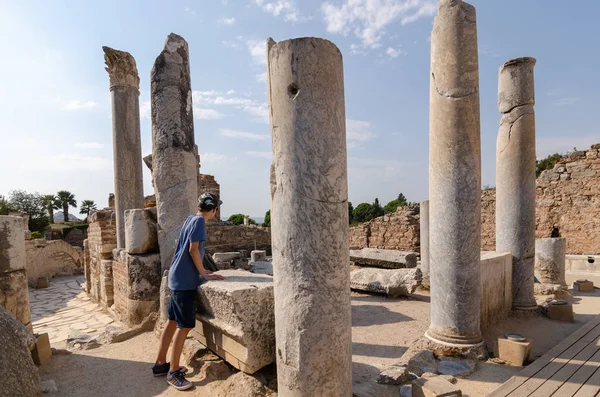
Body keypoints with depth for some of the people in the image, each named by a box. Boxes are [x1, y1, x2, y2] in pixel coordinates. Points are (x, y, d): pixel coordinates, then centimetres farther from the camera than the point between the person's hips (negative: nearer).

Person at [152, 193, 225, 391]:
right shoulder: (199, 221, -13)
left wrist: (200, 270, 22)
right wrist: (204, 274, -9)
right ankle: (173, 371, 7)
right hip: (185, 280, -10)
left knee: (173, 321, 16)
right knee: (184, 325, -2)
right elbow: (193, 249, -18)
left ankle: (160, 363, 26)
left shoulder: (190, 219, 14)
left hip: (177, 277, 10)